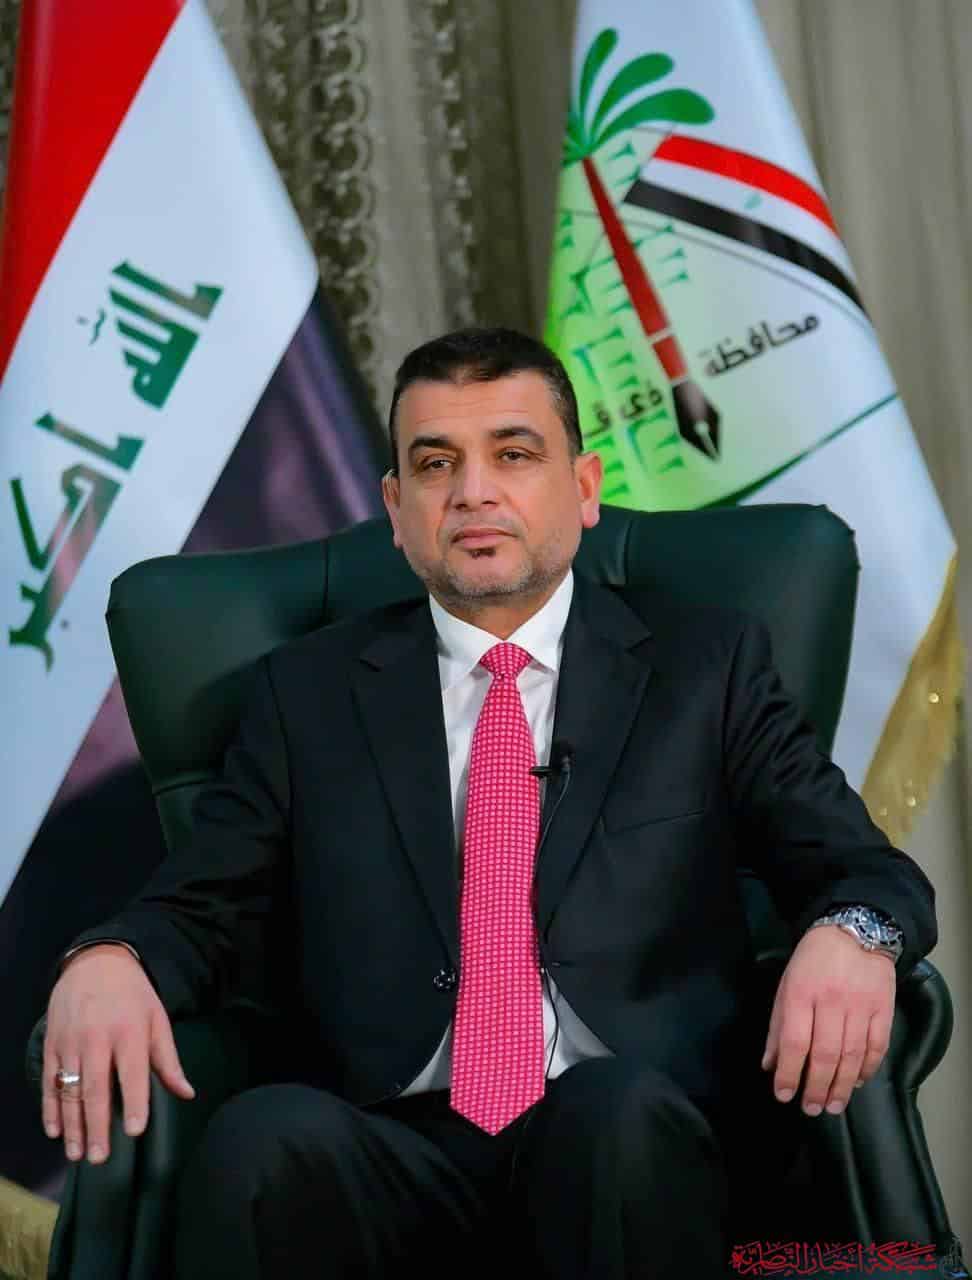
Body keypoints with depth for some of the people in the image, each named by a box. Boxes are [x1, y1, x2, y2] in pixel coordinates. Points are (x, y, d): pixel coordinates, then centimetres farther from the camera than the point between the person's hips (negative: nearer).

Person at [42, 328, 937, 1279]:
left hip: (632, 1131, 1)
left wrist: (851, 936, -18)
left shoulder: (706, 665, 13)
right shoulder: (309, 692, 16)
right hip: (391, 1149, 0)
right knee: (265, 1137, -33)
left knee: (619, 1112, -34)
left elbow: (867, 869, 7)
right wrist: (106, 961, -12)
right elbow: (197, 907, 12)